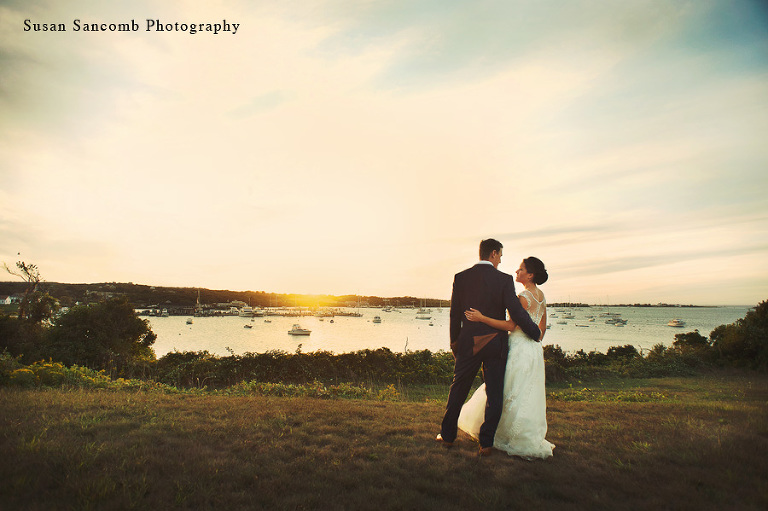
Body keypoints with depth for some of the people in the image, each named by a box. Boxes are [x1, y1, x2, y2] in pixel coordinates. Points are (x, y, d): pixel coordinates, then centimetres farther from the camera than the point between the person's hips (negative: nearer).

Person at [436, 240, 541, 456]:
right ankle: (486, 443, 15)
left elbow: (455, 314, 2)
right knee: (494, 394, 10)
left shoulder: (460, 278, -2)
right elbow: (517, 313, -12)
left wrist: (454, 342, 14)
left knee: (458, 389, 15)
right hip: (495, 345, -2)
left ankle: (448, 435, 27)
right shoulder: (504, 279, -9)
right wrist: (536, 334, 4)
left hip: (468, 343, 2)